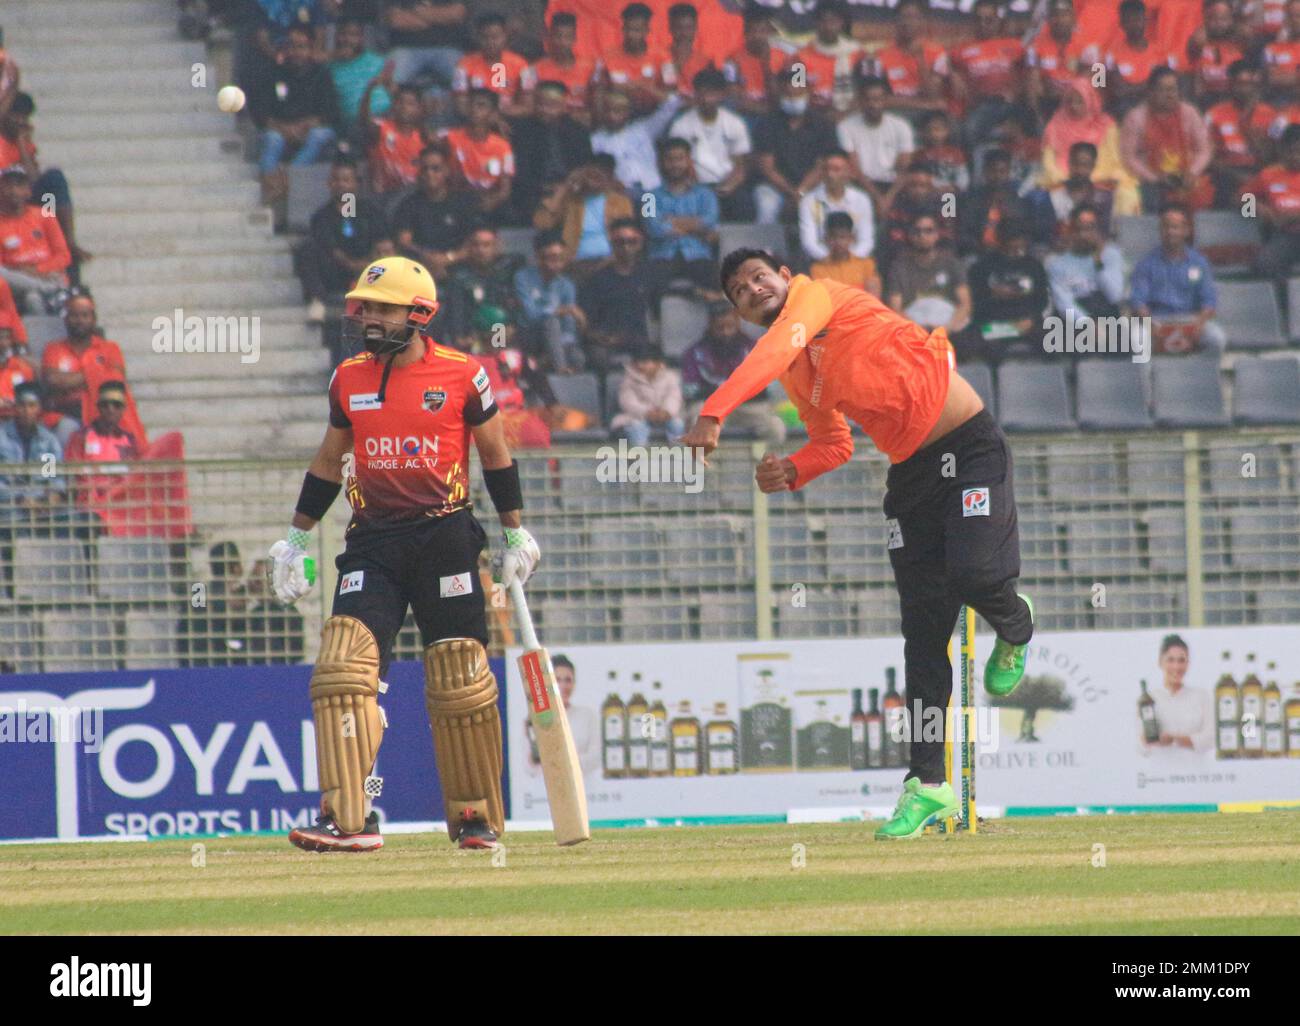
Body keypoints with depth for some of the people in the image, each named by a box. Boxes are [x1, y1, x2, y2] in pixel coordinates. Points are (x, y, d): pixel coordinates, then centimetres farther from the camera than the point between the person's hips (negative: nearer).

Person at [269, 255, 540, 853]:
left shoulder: (462, 375, -2)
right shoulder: (348, 380, 8)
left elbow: (495, 455, 8)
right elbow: (329, 462, 19)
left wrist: (515, 536, 8)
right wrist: (296, 539, 19)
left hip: (445, 538, -3)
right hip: (372, 544, 3)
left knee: (462, 685, 1)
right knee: (342, 669, -14)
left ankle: (477, 817, 17)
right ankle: (348, 819, -17)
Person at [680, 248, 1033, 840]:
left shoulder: (817, 297, -11)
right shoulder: (795, 376, 12)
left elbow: (777, 348, -30)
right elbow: (835, 444, 21)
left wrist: (714, 414, -43)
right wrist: (792, 472, -2)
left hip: (970, 446, -7)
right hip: (910, 472, 7)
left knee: (974, 573, -24)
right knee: (923, 629, 0)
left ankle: (1014, 626, 16)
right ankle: (928, 783, -2)